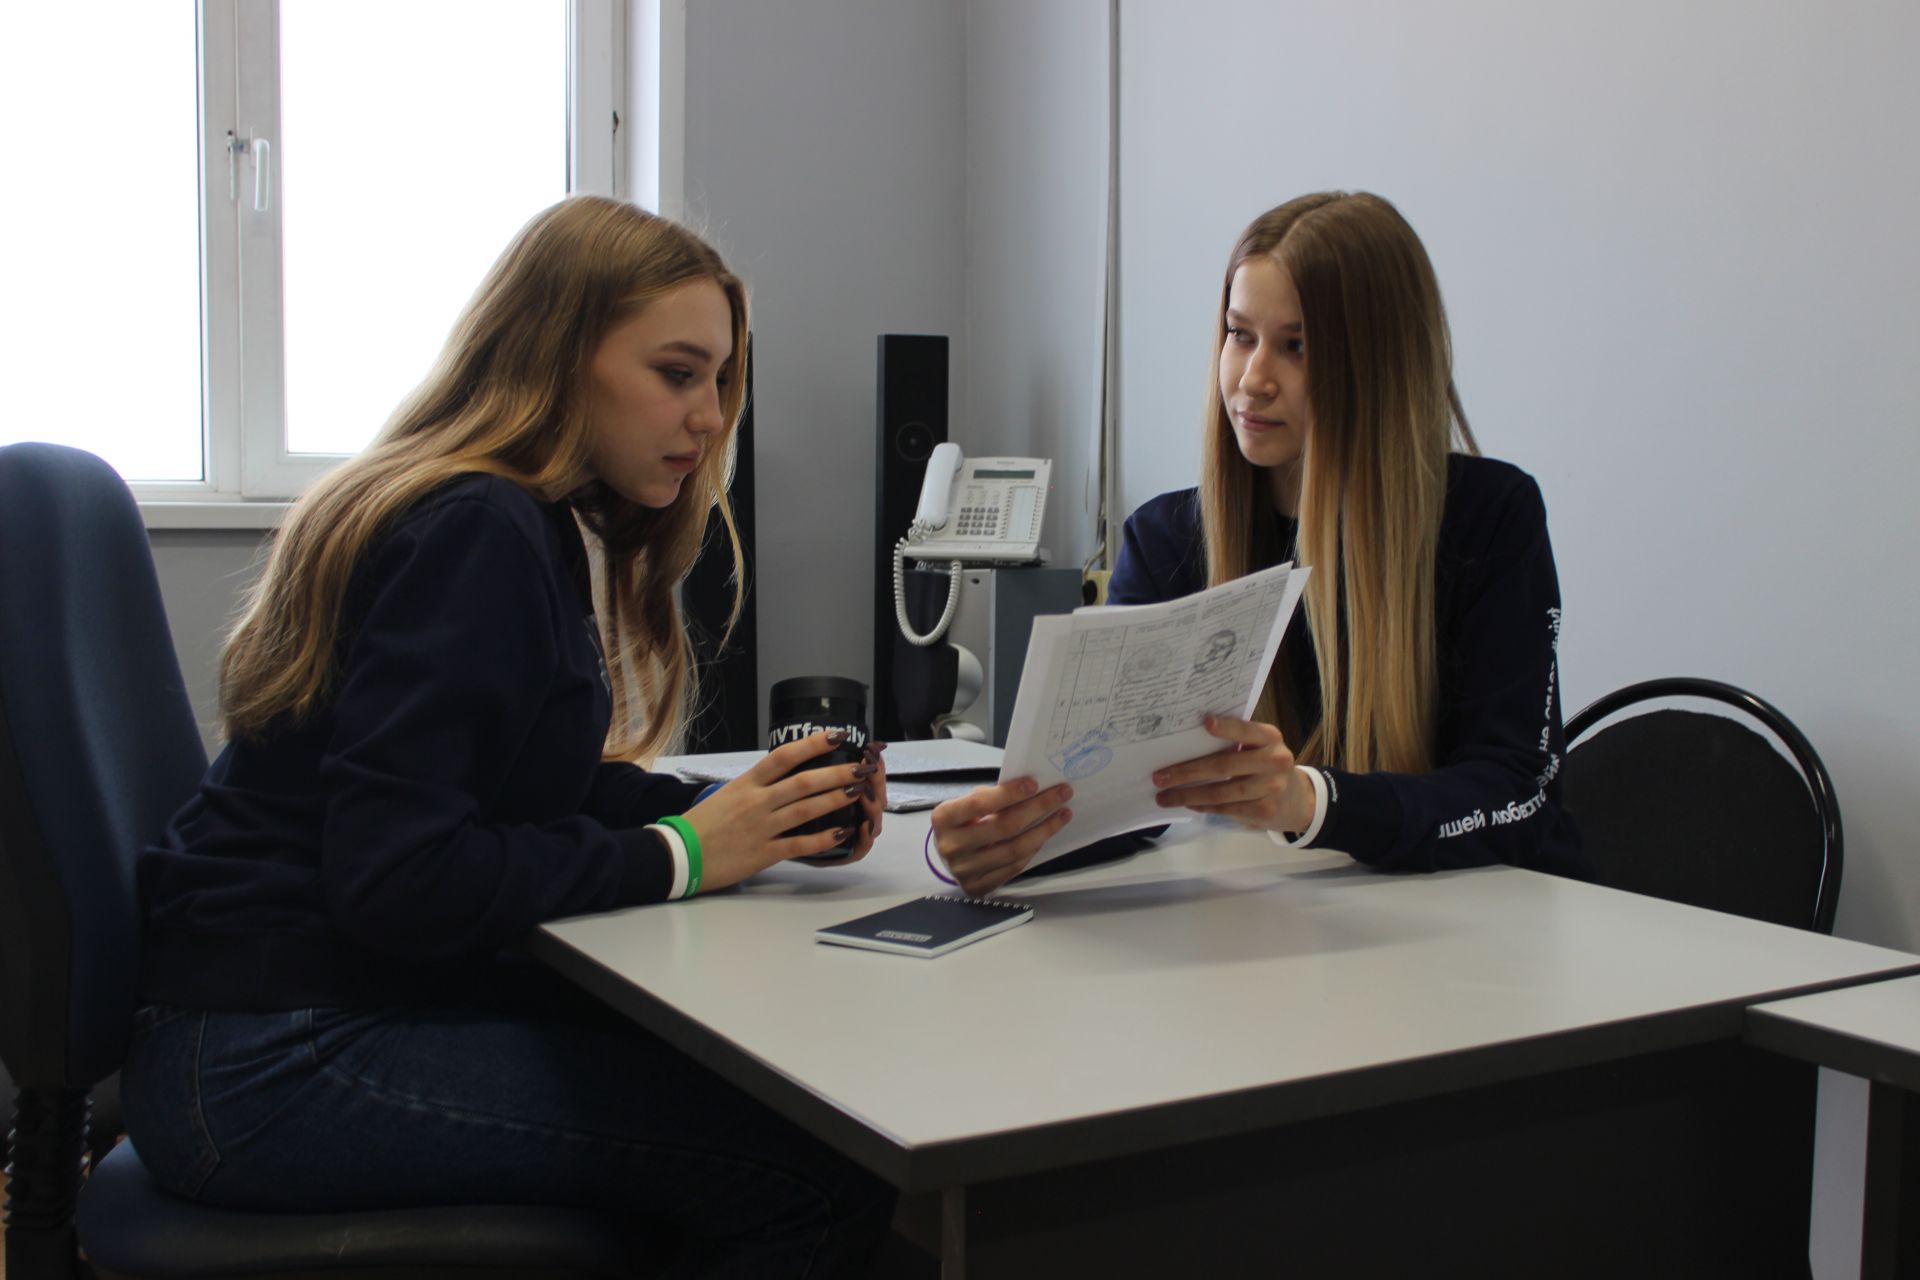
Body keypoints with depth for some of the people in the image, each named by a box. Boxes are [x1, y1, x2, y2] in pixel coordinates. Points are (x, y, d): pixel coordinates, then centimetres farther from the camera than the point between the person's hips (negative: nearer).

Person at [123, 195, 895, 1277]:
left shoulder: (540, 528, 14)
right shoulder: (478, 535, -18)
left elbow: (534, 782, 13)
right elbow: (392, 878, -25)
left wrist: (752, 813, -1)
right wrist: (680, 852, -18)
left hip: (357, 1003, 10)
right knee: (809, 1163, -19)